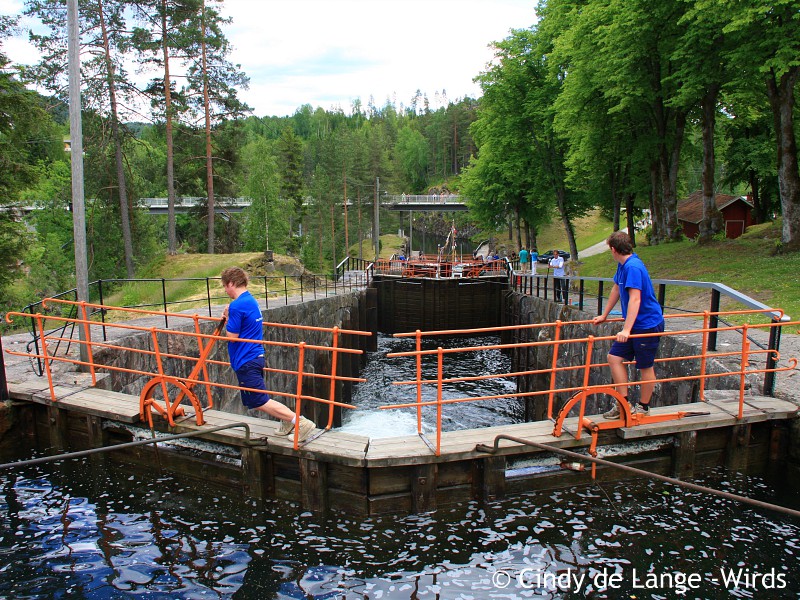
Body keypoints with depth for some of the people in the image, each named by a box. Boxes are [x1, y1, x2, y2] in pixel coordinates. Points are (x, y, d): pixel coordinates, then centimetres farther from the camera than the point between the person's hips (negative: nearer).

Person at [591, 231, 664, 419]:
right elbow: (616, 289, 20)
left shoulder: (633, 267, -23)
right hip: (634, 324, 9)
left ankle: (643, 407, 20)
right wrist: (604, 316, 28)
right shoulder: (623, 265, 7)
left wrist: (627, 329, -36)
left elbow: (635, 299, -31)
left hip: (648, 324, -9)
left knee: (645, 366, 4)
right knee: (614, 357, 5)